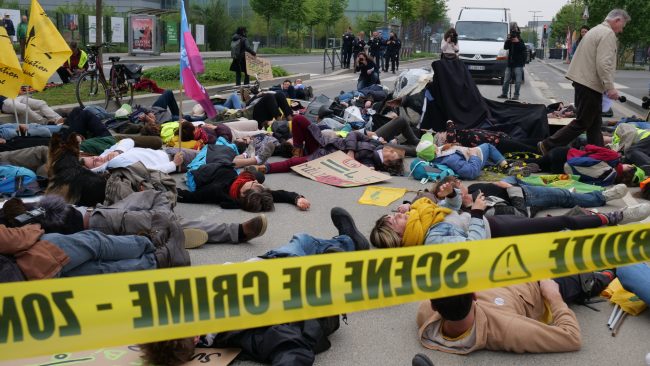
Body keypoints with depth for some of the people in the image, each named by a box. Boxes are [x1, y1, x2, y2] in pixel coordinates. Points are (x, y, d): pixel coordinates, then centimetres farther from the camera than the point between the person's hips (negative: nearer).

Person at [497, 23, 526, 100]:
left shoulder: (520, 40, 1)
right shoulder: (509, 40, 11)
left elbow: (524, 49, -12)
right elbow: (505, 47, -3)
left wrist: (518, 42, -22)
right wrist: (508, 39, -16)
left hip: (518, 64, -4)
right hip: (510, 62, 4)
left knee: (518, 80, -8)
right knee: (506, 79, 7)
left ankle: (516, 95, -5)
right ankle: (504, 93, 15)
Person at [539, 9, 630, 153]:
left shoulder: (597, 30, 19)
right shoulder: (608, 34, -13)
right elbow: (603, 64, -23)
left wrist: (606, 86, 22)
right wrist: (610, 87, -22)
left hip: (583, 80, 10)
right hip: (590, 84, -10)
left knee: (595, 122, 15)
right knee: (582, 122, -3)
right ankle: (548, 145, -2)